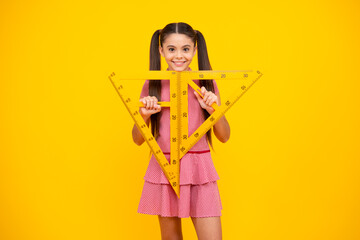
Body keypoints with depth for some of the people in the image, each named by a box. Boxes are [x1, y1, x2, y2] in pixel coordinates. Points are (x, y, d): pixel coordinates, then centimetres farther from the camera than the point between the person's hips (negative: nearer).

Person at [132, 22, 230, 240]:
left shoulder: (206, 84, 2)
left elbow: (224, 136, 5)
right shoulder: (152, 85, 2)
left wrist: (214, 110, -12)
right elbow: (138, 139, 6)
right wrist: (144, 115, -12)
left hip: (199, 169, 0)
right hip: (163, 168, 1)